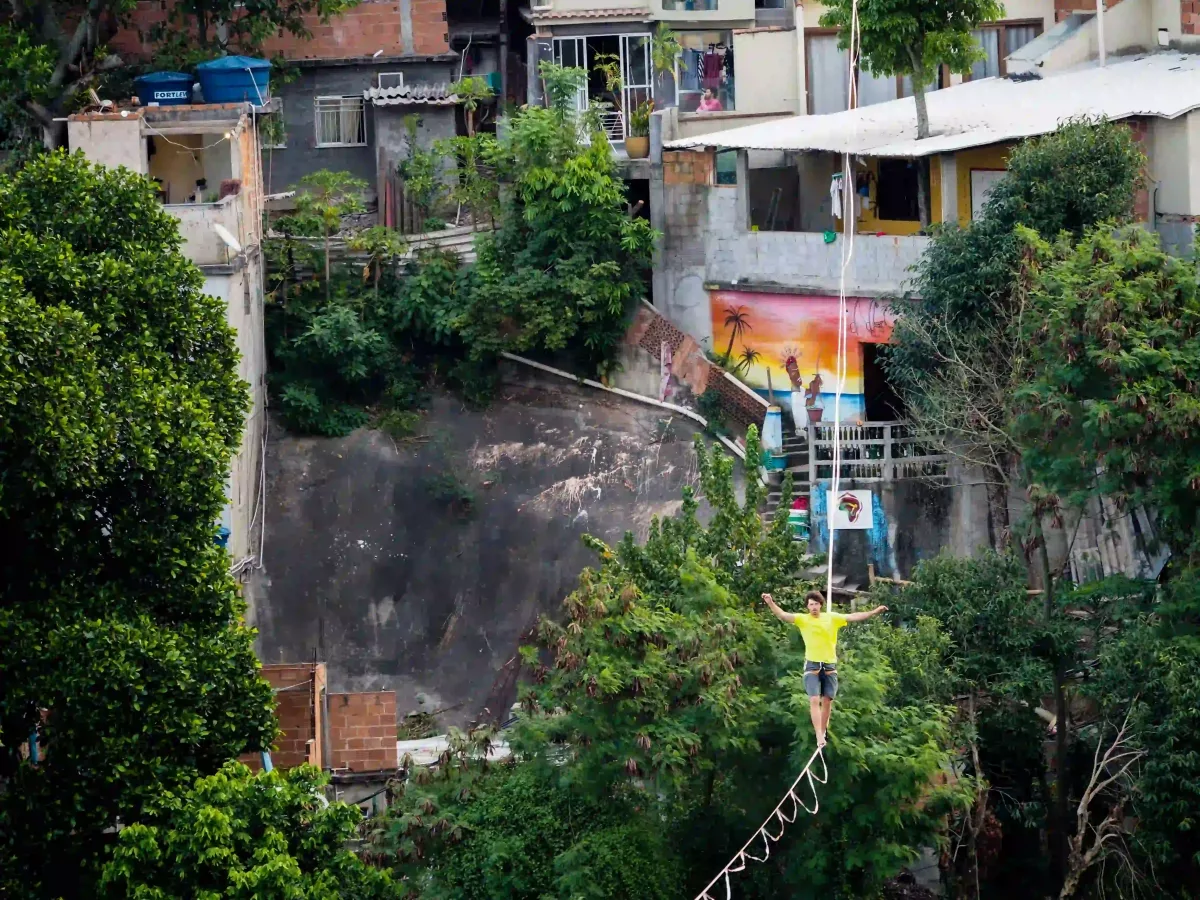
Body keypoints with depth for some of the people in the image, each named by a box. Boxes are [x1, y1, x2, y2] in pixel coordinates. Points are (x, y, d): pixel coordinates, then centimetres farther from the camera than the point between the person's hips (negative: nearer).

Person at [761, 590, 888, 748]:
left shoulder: (832, 618, 3)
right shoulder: (802, 619, -3)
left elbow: (853, 617, 3)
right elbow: (783, 616, -14)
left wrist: (874, 612, -5)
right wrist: (771, 604, -31)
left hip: (830, 665, 3)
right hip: (812, 665, -3)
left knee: (827, 700, 8)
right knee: (814, 700, -13)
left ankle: (823, 731, 24)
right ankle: (819, 736, -17)